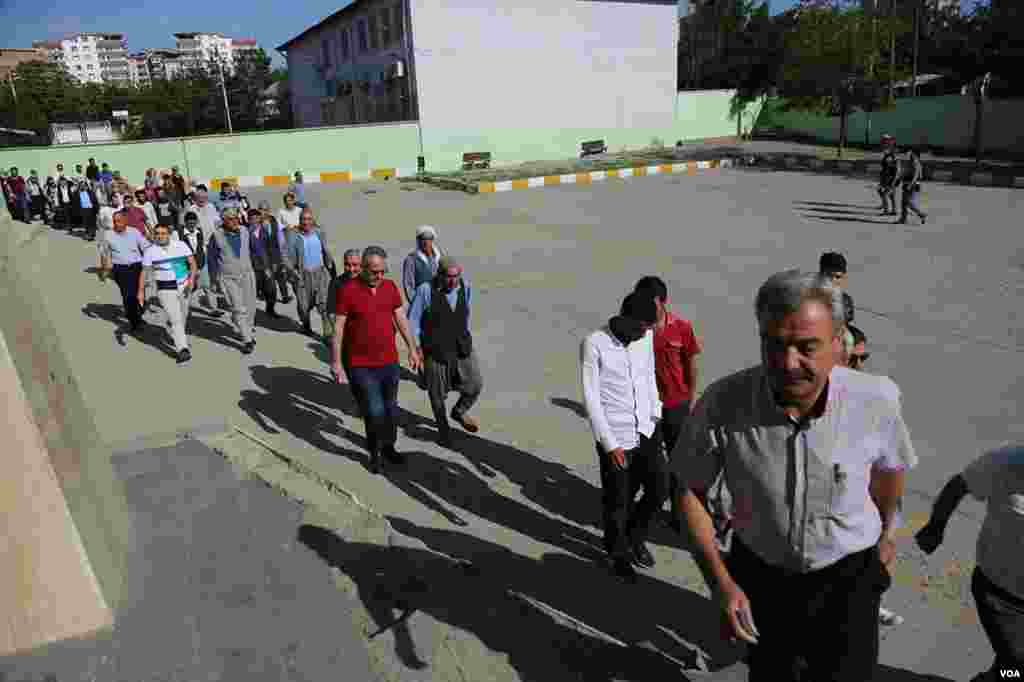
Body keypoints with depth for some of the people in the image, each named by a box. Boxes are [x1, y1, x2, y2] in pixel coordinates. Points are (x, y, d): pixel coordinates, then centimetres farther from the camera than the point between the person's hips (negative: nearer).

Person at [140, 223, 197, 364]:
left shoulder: (181, 245, 0)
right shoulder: (150, 251, -3)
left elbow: (192, 262, -1)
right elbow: (144, 271, -1)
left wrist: (192, 278, -17)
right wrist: (141, 291, -5)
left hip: (183, 286, 3)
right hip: (165, 289, -3)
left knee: (183, 317, 18)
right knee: (176, 319, -13)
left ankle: (173, 334, 48)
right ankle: (182, 350, -15)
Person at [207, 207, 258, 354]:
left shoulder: (244, 232, 1)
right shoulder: (217, 235, -7)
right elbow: (211, 256, 7)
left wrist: (250, 268, 22)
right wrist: (213, 278, 12)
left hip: (247, 275, 4)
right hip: (228, 278, -3)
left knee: (250, 308, 10)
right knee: (238, 309, -10)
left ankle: (246, 332, 35)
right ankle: (247, 340, -5)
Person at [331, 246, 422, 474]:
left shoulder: (390, 287, 1)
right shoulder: (349, 290, -13)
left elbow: (401, 319, 9)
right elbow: (338, 328, -10)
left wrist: (412, 348, 9)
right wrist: (336, 361, -10)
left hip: (390, 361, 5)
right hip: (361, 365, -5)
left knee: (391, 409, 15)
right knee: (375, 411, -5)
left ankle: (388, 447, 35)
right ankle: (374, 451, 19)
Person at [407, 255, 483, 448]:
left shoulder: (465, 286, -5)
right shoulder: (426, 290, -17)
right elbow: (413, 319, -8)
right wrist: (416, 347, -9)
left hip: (462, 347, 4)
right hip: (435, 349, -3)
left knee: (475, 385, 4)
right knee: (437, 393, 11)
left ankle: (459, 412, 35)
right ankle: (443, 430, 35)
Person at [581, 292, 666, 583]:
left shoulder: (647, 337, -1)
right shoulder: (594, 344, -17)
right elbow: (591, 398, -15)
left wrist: (655, 415, 9)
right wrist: (610, 444, -15)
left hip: (646, 431, 5)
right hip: (615, 438, -5)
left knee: (659, 489, 9)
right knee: (618, 501, 9)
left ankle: (635, 536, 37)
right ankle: (618, 552, 34)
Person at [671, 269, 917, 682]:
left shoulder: (874, 400, -24)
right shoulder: (722, 404, -28)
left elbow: (889, 469, 0)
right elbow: (688, 488, -11)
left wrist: (883, 536, 17)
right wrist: (720, 582, -15)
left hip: (847, 577, -1)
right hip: (760, 575, 1)